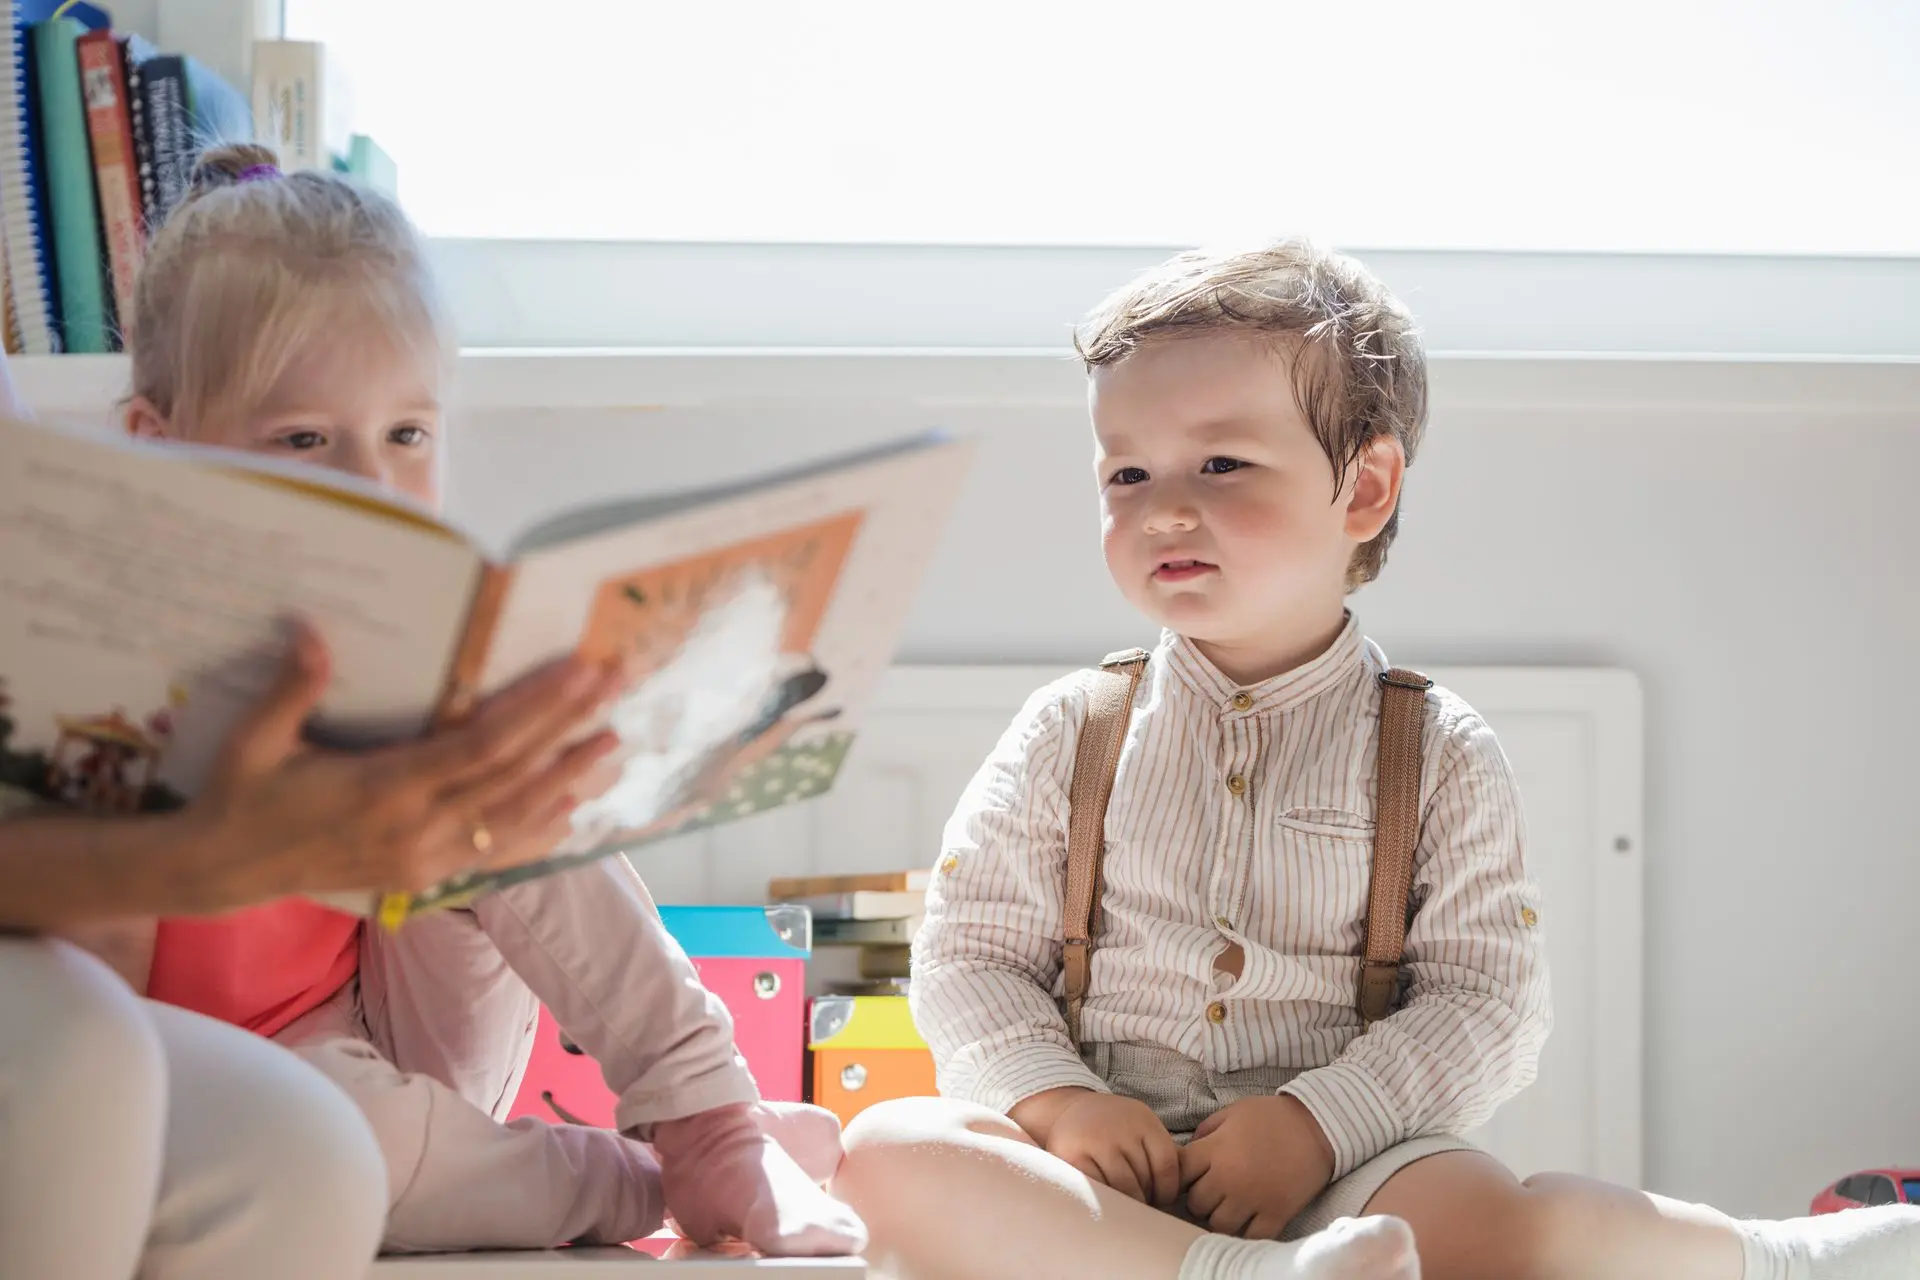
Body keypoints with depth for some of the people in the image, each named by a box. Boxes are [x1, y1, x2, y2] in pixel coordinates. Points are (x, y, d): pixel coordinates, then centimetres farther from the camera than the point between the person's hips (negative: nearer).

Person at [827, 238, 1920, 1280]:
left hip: (1347, 1160, -2)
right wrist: (1053, 1098, -12)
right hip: (1104, 1160, 2)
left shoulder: (1440, 753, 6)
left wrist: (1318, 1122, -16)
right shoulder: (1071, 733, 11)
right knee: (892, 1153, -31)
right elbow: (970, 956, 9)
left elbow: (1492, 1001, -1)